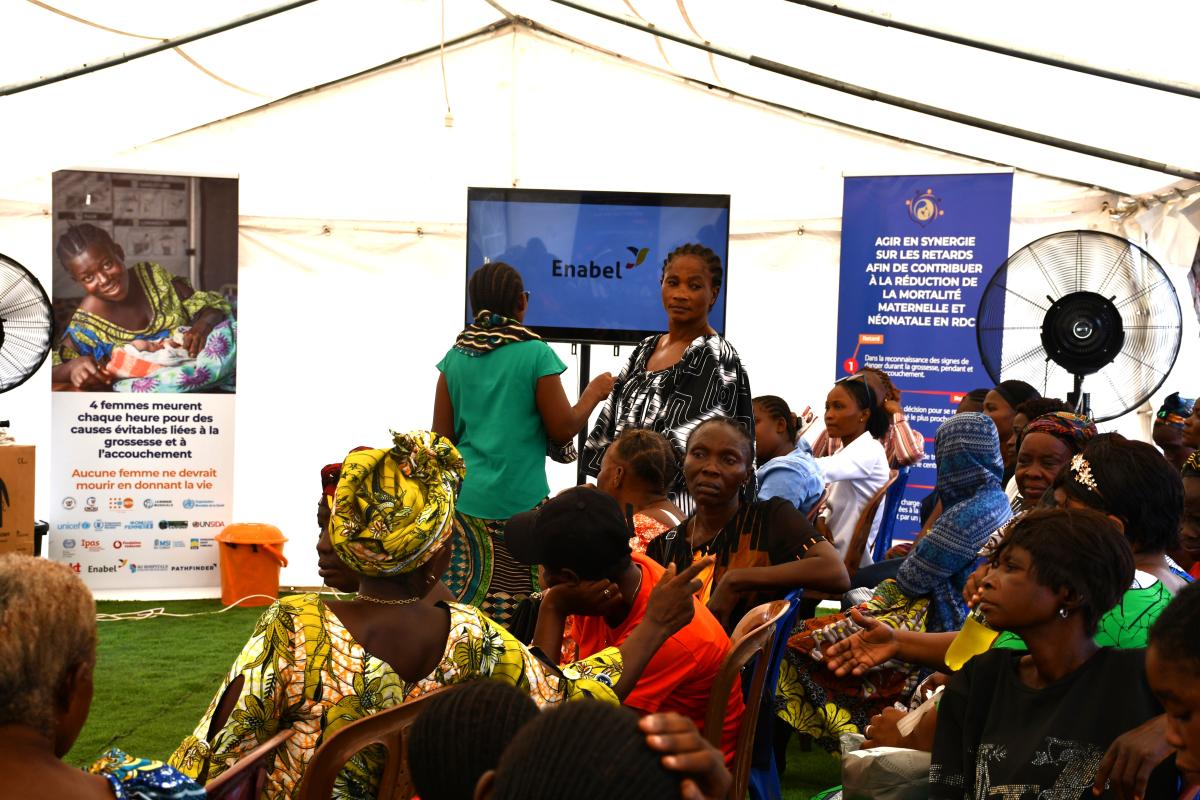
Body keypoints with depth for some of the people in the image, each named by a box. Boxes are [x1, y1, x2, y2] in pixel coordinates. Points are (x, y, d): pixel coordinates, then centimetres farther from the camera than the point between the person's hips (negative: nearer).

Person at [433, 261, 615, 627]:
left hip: (464, 502, 4)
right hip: (519, 502, -4)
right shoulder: (536, 354, -7)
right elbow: (563, 429, -4)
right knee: (518, 608, 2)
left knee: (462, 603, 4)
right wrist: (594, 392, 11)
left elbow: (441, 437, 7)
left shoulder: (455, 357, 5)